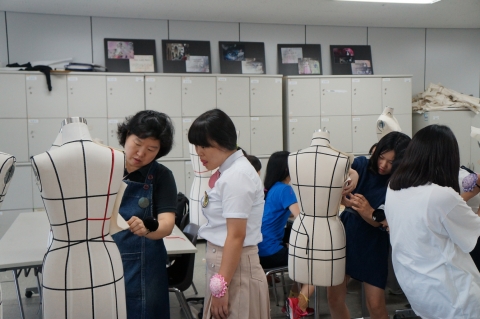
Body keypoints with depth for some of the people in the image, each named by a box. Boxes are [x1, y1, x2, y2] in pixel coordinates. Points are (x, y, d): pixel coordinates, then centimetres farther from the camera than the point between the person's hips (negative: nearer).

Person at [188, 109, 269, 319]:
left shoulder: (237, 175, -17)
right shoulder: (226, 172, 11)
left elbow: (236, 236, -21)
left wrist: (221, 287, -20)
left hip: (234, 268, -9)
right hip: (223, 263, 9)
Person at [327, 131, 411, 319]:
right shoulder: (361, 165, -7)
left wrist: (368, 211, -37)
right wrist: (345, 201, -37)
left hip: (373, 246, -2)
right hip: (345, 235, 2)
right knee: (334, 297, 4)